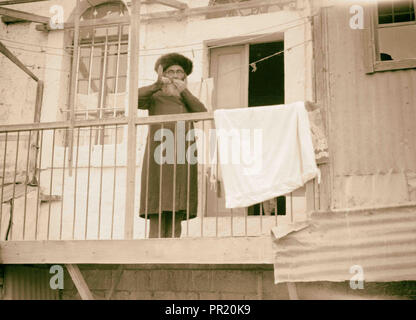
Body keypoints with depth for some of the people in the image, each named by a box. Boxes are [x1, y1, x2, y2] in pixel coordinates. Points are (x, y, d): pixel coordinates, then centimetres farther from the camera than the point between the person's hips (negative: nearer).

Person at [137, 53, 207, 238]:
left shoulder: (188, 100, 26)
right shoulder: (155, 96, 17)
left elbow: (203, 113, 6)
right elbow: (136, 99, -4)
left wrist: (184, 91, -5)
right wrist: (157, 85, -18)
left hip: (182, 159, 3)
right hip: (159, 158, -3)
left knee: (177, 214, -3)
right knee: (156, 214, -11)